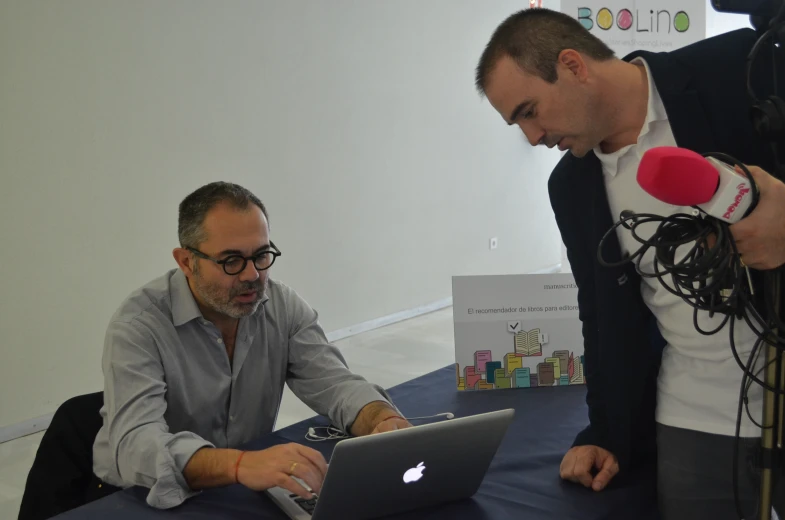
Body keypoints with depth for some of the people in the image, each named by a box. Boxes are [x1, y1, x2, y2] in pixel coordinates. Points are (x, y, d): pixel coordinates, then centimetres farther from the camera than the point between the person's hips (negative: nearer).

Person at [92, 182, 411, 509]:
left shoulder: (284, 307, -5)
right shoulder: (139, 325, -20)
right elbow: (134, 445, -33)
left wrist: (384, 420, -33)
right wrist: (239, 464, -50)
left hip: (247, 493, 5)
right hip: (144, 502, -4)